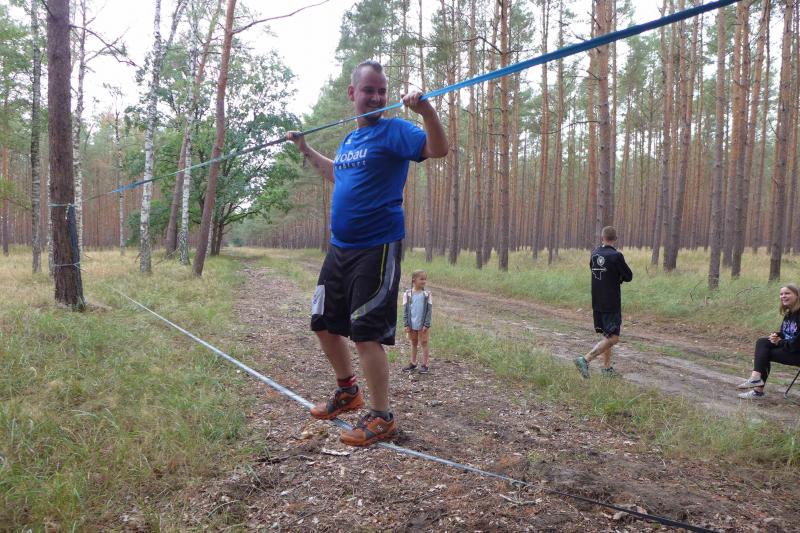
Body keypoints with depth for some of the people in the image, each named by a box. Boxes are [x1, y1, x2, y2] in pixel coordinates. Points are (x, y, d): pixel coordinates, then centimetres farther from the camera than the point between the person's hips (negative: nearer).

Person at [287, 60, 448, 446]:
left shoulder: (394, 131, -7)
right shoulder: (348, 140, 15)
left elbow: (438, 149, -23)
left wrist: (426, 111, -37)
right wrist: (306, 150, 36)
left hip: (376, 248, -8)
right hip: (339, 247, 9)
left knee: (366, 332, -9)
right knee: (324, 323, 16)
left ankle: (381, 417, 6)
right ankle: (347, 391, 35)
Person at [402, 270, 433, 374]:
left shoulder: (426, 294, -4)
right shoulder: (408, 294, -3)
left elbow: (429, 310, -4)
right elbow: (405, 310, 0)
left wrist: (426, 324, -10)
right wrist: (407, 324, -4)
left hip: (422, 325, -1)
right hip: (412, 324, 2)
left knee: (424, 343, 4)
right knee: (413, 343, 14)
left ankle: (424, 365, 10)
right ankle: (413, 363, 25)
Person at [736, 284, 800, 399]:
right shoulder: (789, 313, 11)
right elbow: (784, 332, 16)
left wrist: (780, 343, -16)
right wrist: (777, 335, -6)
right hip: (788, 346, 9)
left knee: (765, 354, -16)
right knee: (762, 342, -8)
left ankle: (758, 390, -14)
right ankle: (756, 377, -18)